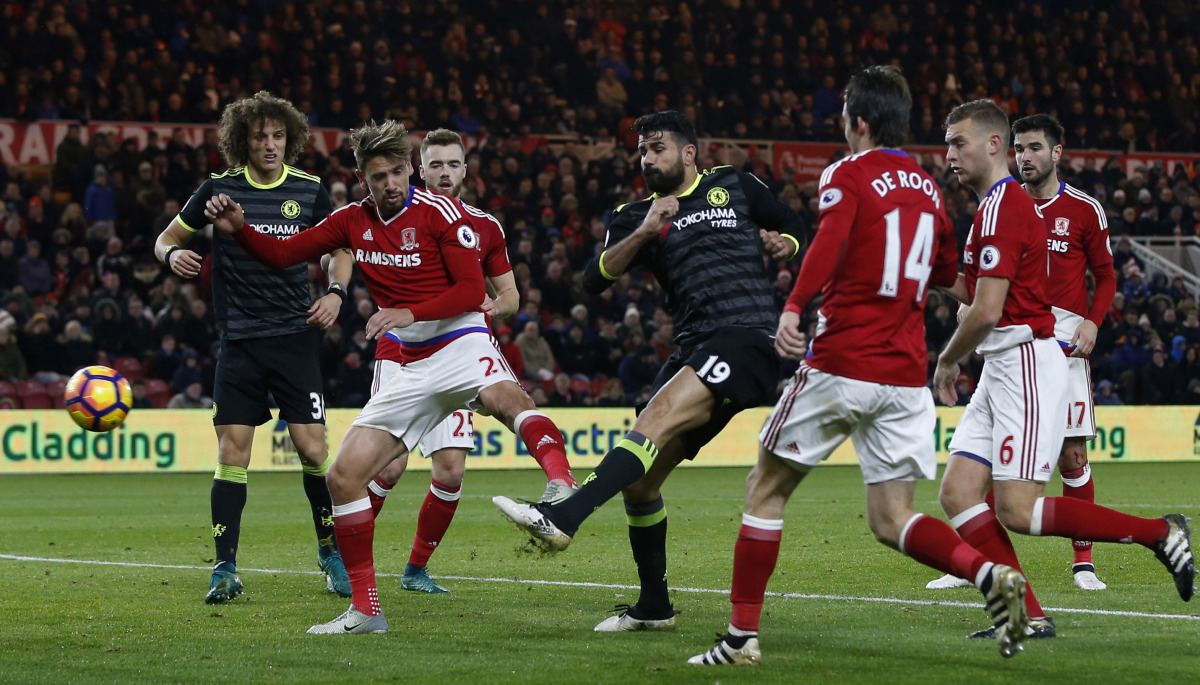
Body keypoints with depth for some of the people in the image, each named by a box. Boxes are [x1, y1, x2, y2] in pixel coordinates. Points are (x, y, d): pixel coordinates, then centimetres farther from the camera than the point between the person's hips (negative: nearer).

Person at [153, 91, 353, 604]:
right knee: (231, 451, -5)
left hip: (294, 336, 0)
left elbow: (342, 246, 17)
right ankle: (225, 569, 2)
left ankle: (331, 551, 14)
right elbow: (166, 239, 11)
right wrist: (174, 255, -12)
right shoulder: (219, 189, 1)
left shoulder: (309, 191, 3)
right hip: (239, 341, 0)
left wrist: (336, 292, -1)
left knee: (312, 448, -5)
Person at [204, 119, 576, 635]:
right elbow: (282, 254, 17)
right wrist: (238, 229, -2)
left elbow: (472, 291, -11)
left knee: (506, 397, -42)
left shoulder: (439, 211, -6)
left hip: (460, 345, -6)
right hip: (412, 370, 6)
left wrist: (408, 312, -23)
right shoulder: (353, 220, 10)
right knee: (342, 477, -3)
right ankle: (365, 610, 6)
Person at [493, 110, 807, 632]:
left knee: (659, 417, -29)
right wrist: (643, 232, -10)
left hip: (748, 339, -6)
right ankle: (653, 608, 16)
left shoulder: (735, 188, 12)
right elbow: (594, 280, 2)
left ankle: (562, 519, -44)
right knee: (639, 481, 1)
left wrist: (782, 243, 2)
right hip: (694, 352, 6)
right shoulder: (637, 217, 17)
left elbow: (794, 227, 24)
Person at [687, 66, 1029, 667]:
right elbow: (946, 272, 26)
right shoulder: (927, 187, 14)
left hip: (841, 367, -6)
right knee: (891, 520, 7)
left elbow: (830, 239, -25)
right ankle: (991, 576, -18)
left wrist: (793, 308, -34)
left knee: (766, 490, 9)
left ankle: (743, 636, 8)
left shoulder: (847, 175, -5)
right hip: (906, 374, 6)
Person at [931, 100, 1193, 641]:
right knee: (957, 493, 0)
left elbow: (986, 312, -18)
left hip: (1026, 366, -10)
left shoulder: (1001, 207, -14)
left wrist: (946, 362, -3)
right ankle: (1028, 616, -3)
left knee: (1017, 511, -14)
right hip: (1003, 369, 10)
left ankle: (1160, 533, -4)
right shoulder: (1005, 203, 19)